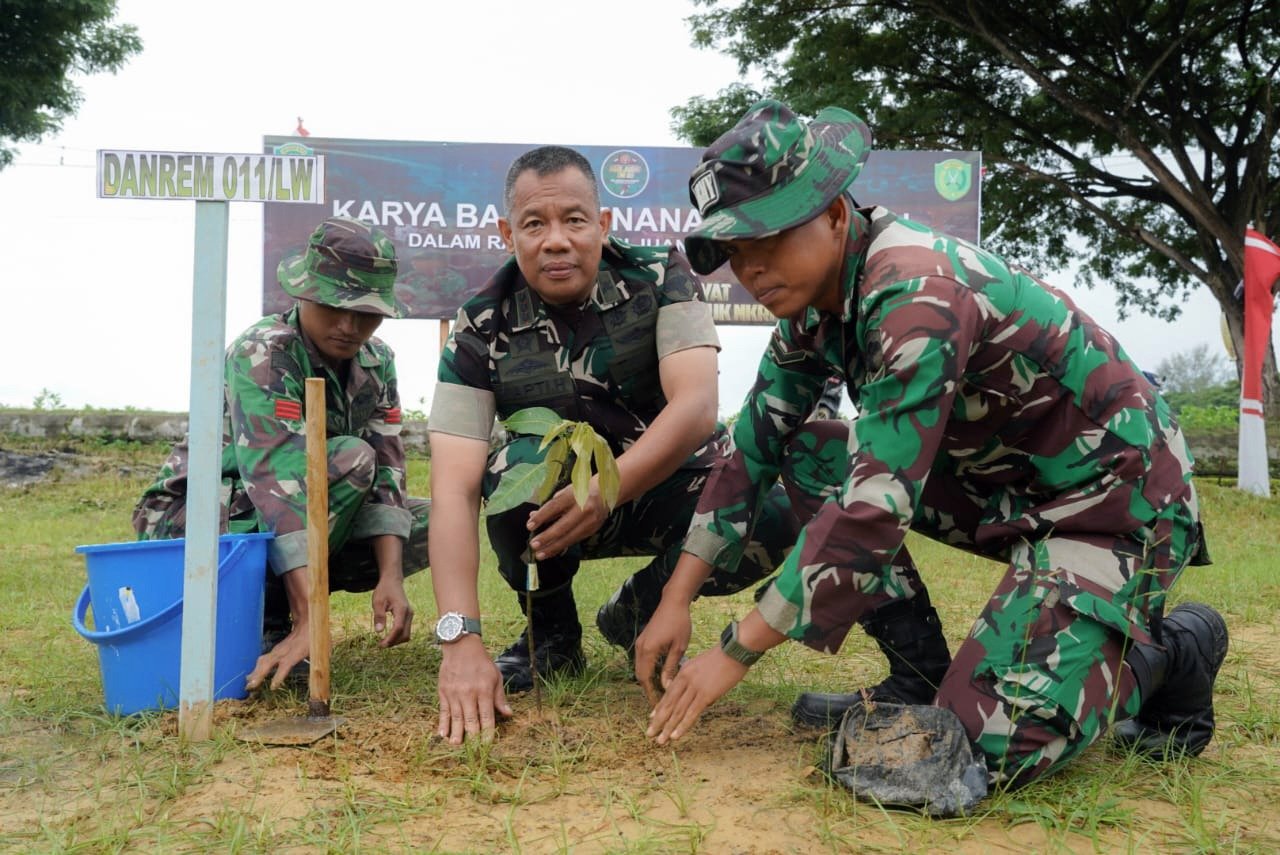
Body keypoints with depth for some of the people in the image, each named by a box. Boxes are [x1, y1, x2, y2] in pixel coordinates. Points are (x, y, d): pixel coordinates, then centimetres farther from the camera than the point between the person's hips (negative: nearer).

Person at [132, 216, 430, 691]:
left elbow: (386, 472, -10)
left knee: (429, 523, -5)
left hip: (301, 520, 7)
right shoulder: (262, 353, -25)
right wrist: (310, 619, -44)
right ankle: (264, 620, -17)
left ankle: (274, 593, 1)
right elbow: (277, 478, -36)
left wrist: (390, 576, -26)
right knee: (351, 458, -27)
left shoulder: (376, 363, -4)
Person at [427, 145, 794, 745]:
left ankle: (638, 611, 1)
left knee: (774, 514, -29)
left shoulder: (659, 279, -14)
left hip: (670, 487, 1)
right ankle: (552, 633, -4)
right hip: (553, 501, 0)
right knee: (519, 462, -34)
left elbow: (695, 408, -27)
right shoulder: (483, 330, -16)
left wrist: (607, 489, -44)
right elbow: (453, 491, -25)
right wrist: (460, 641, -37)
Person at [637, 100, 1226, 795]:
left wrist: (735, 651, -25)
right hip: (1002, 482, 9)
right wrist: (676, 600, -1)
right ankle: (920, 679, 5)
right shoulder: (815, 295, -1)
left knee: (985, 745, -19)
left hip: (1116, 500, -9)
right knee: (809, 456, 0)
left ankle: (1171, 648, 8)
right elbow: (754, 444, 3)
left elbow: (876, 505, -32)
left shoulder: (917, 293, -29)